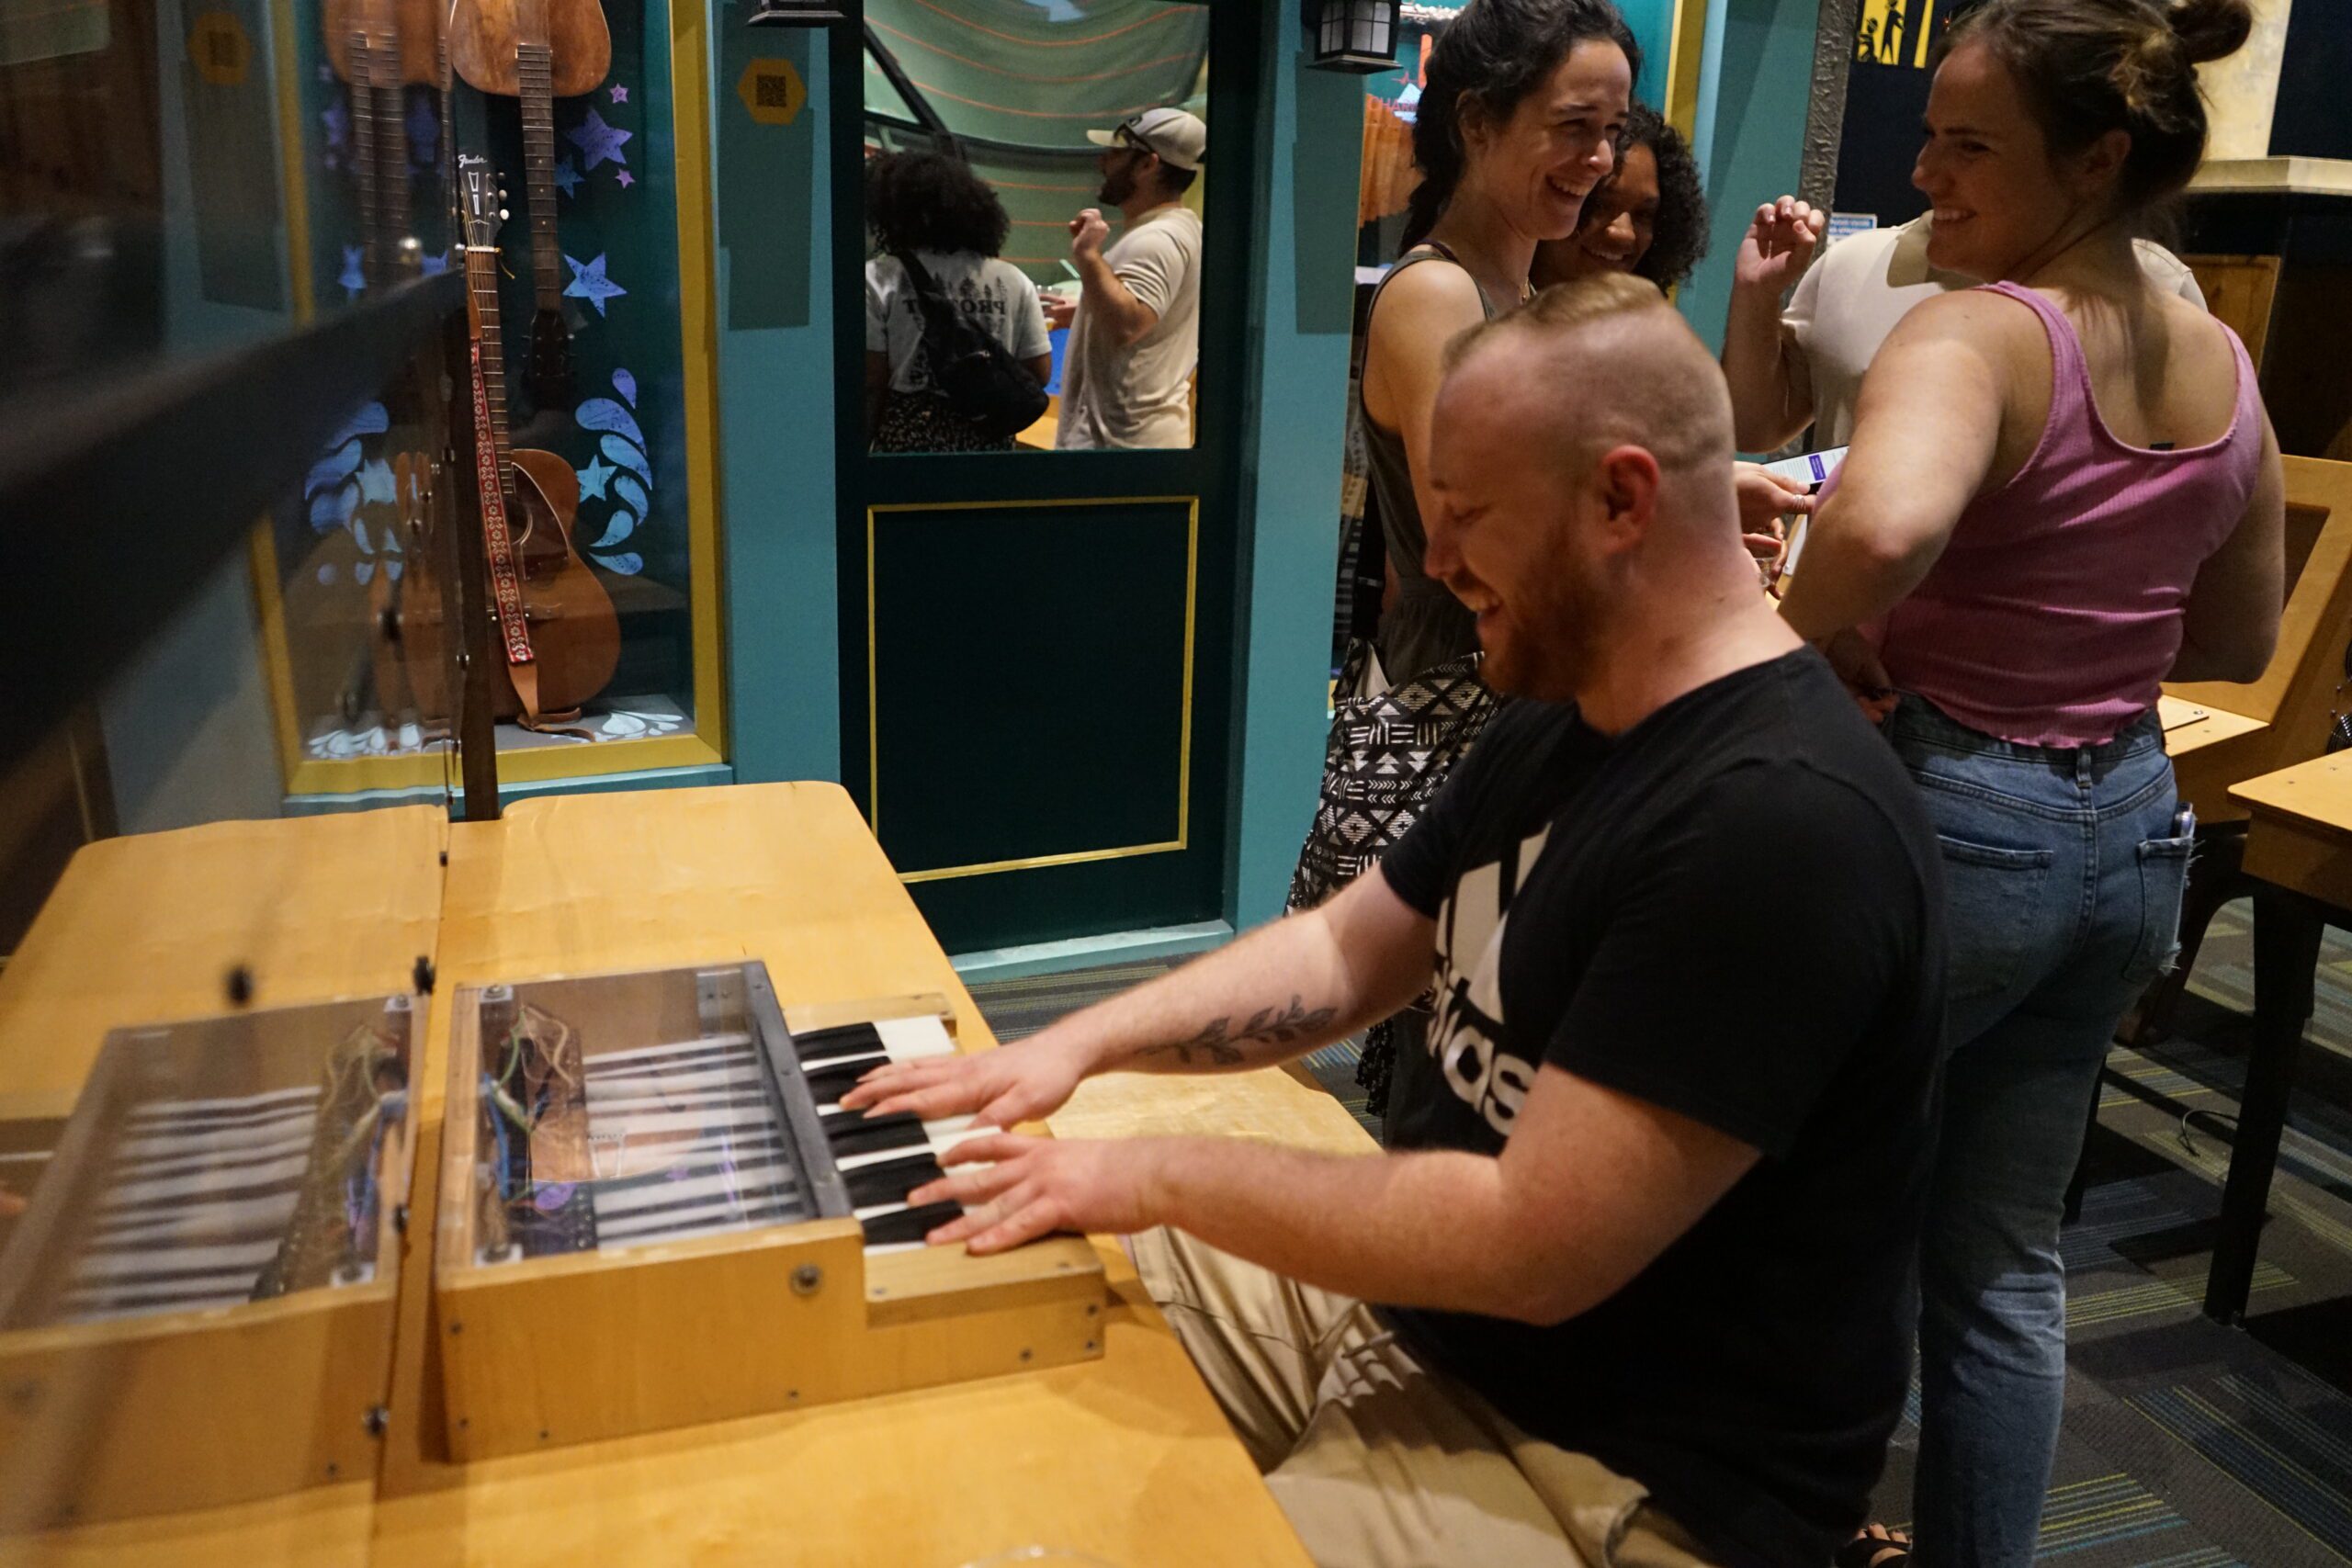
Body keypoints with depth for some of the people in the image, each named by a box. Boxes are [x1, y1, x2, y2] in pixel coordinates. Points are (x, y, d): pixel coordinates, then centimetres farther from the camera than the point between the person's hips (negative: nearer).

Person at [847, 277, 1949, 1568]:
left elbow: (1536, 1246, -30)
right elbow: (1350, 946, 10)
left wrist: (1158, 1178, -22)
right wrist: (1076, 1044, -2)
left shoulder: (1782, 824, -28)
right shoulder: (1556, 722, 4)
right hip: (1420, 1285, 9)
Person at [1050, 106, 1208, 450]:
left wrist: (1089, 255, -25)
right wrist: (1083, 315, 24)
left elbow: (1125, 325, -33)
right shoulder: (1181, 228, 17)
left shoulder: (1157, 240, -17)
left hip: (1113, 439, -11)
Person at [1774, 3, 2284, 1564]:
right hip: (2127, 827, 7)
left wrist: (1812, 640, -22)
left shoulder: (1977, 335, -19)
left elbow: (1881, 532, -42)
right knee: (2005, 1254, 20)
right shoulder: (2226, 365, 5)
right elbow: (2238, 642, 15)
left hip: (1949, 817, -7)